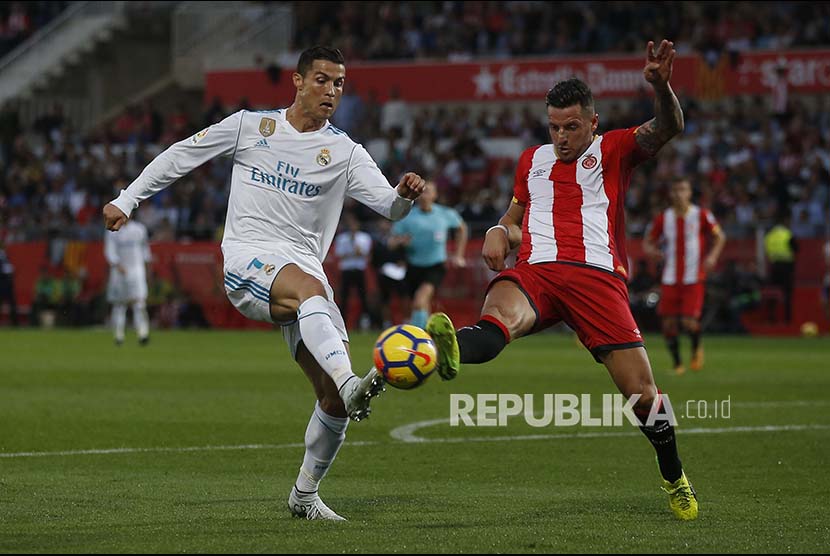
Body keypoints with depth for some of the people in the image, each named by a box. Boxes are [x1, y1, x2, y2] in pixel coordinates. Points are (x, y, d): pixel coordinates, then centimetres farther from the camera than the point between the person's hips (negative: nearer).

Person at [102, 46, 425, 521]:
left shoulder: (345, 152, 8)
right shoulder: (250, 126, 6)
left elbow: (389, 206, -4)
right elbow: (182, 155, 16)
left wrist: (405, 195, -28)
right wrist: (127, 200, 16)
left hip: (305, 264, 3)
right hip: (248, 258, -3)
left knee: (333, 396, -7)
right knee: (310, 288, -39)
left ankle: (305, 494, 13)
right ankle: (353, 385, -62)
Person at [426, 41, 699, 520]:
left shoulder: (614, 151, 15)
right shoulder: (532, 161, 28)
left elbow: (668, 128, -2)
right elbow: (515, 218, 40)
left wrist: (660, 84, -22)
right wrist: (499, 234, 15)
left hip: (597, 277, -2)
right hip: (535, 270, 2)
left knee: (641, 392, -5)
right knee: (500, 316, -36)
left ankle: (675, 478, 20)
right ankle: (451, 350, -71)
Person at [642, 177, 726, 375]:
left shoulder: (701, 215, -1)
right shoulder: (663, 218, 4)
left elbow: (719, 236, 8)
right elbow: (647, 242, 11)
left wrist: (713, 255, -9)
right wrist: (653, 251, -13)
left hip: (694, 279, -2)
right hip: (670, 280, 3)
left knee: (689, 322, -13)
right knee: (669, 324, -1)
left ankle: (696, 348, 20)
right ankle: (677, 363, 16)